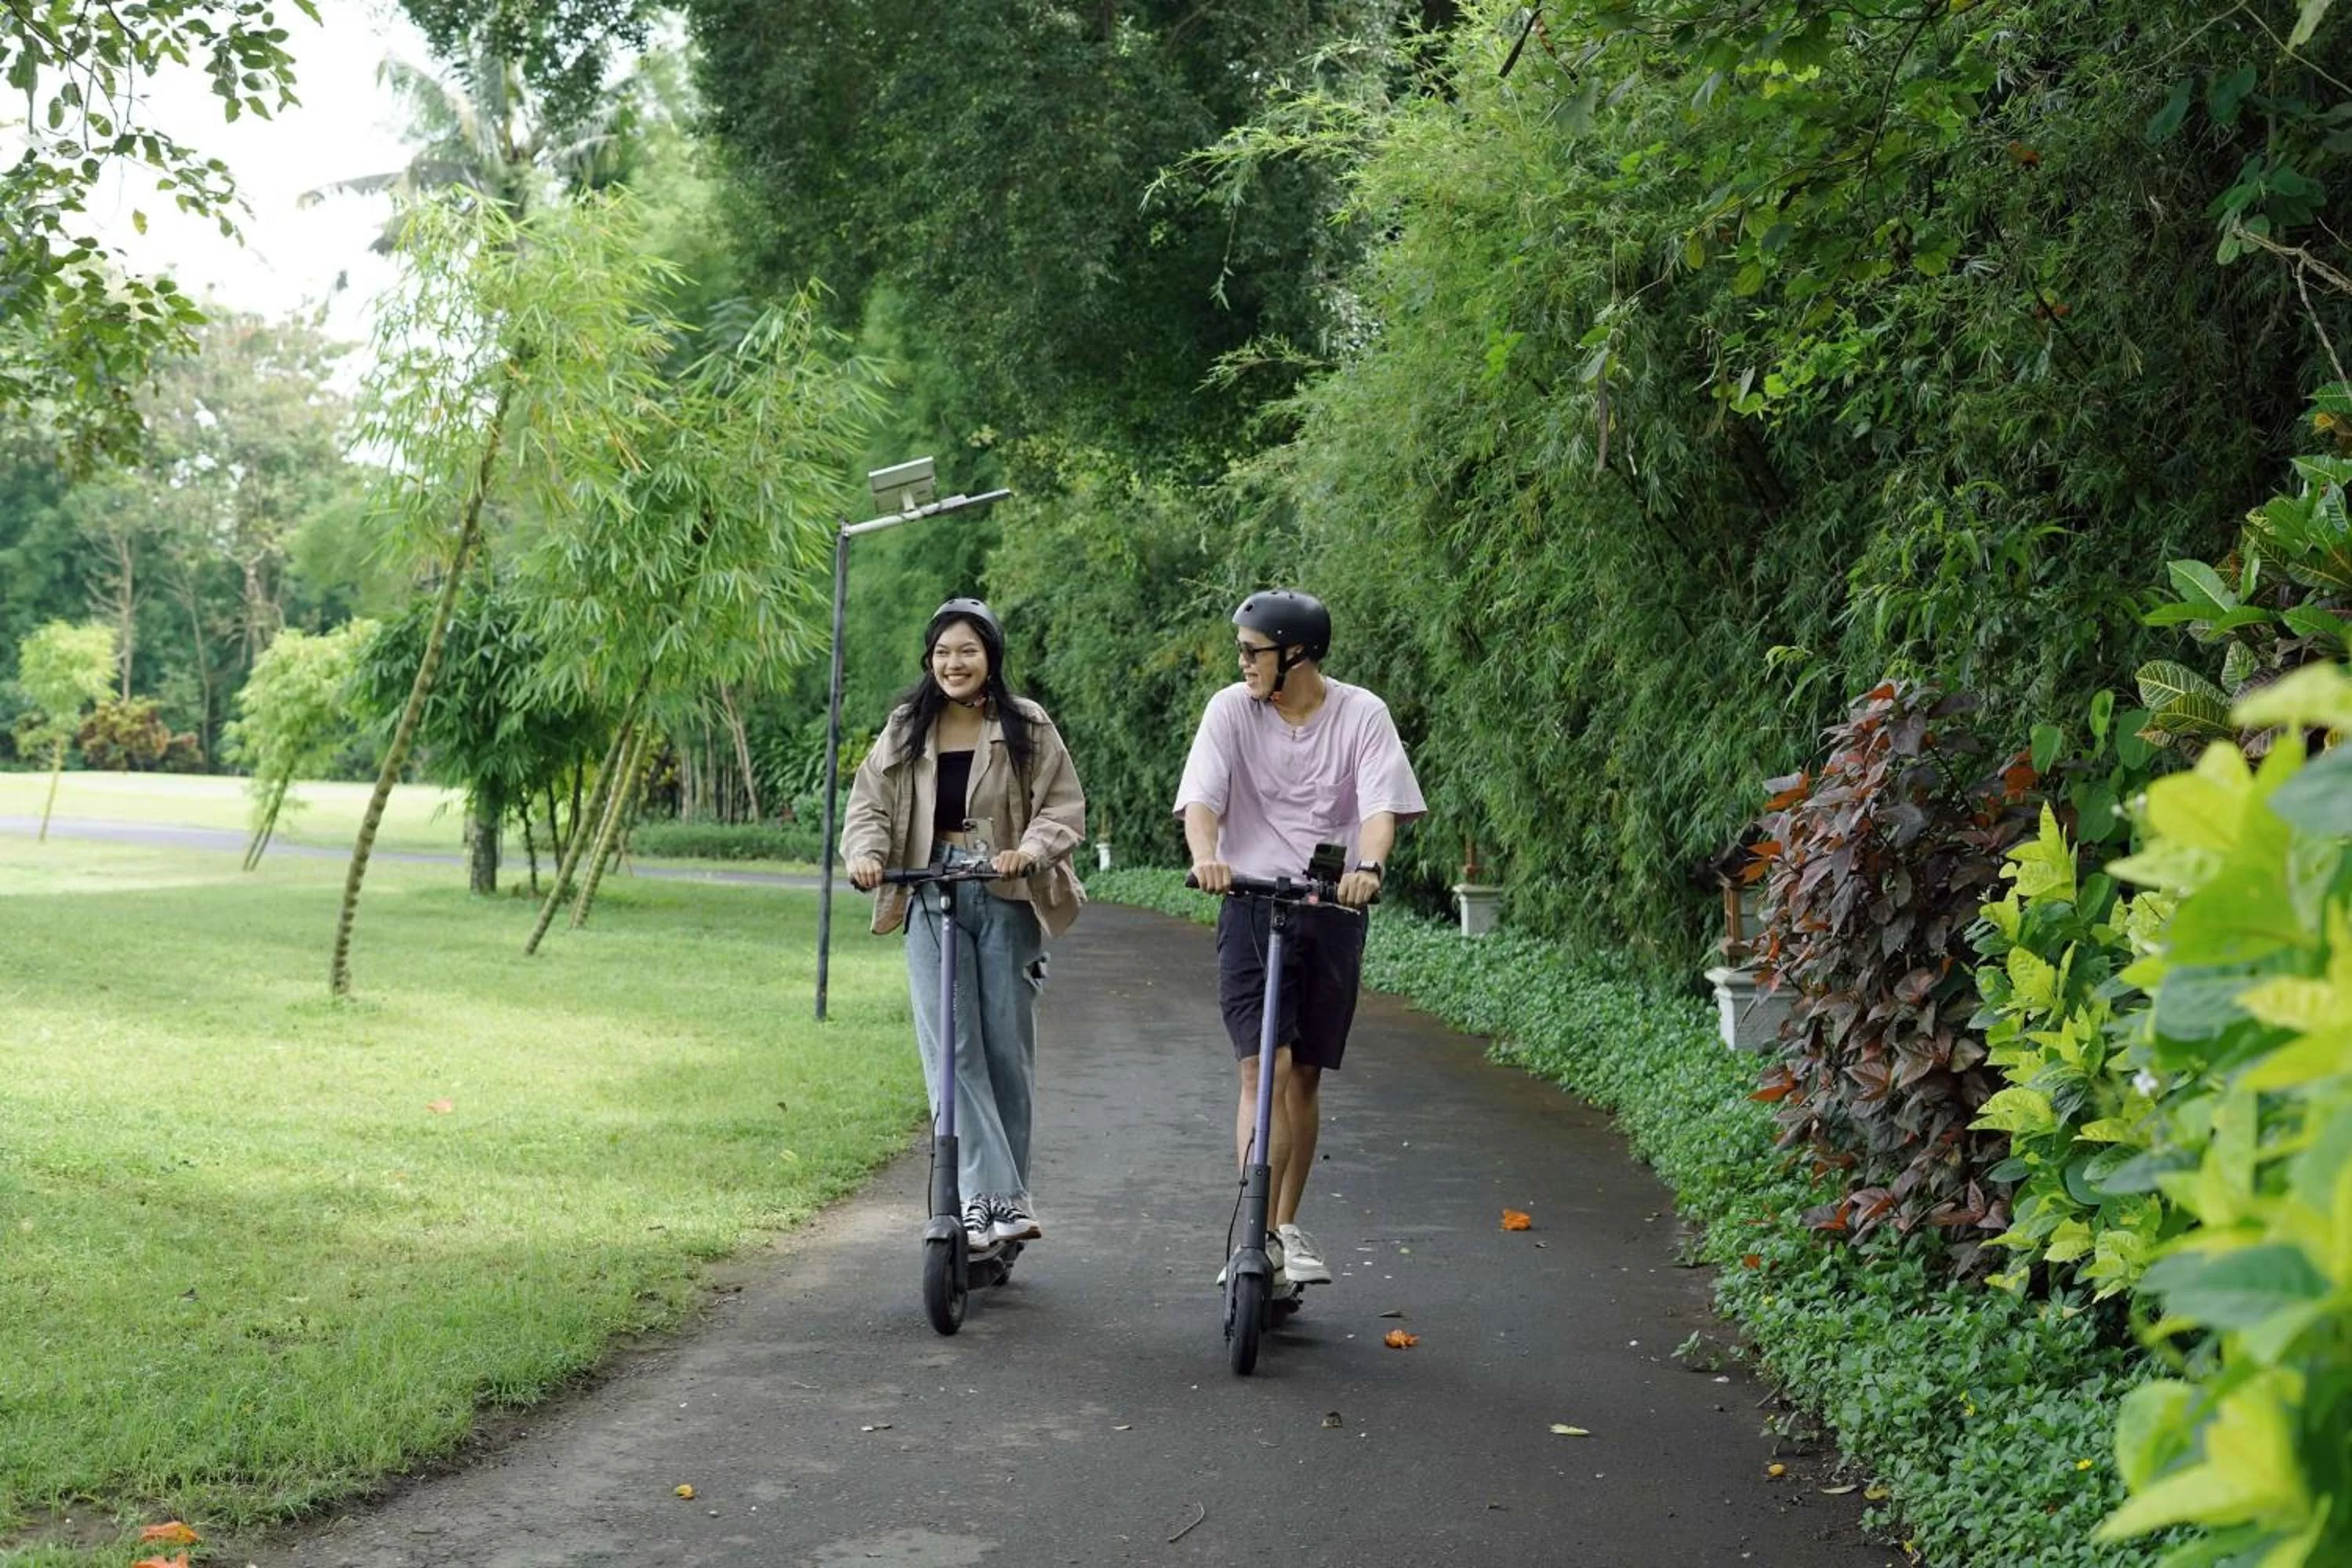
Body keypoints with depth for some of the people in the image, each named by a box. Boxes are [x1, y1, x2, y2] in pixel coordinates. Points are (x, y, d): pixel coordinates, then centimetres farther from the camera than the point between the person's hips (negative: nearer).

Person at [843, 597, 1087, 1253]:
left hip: (1006, 900, -1)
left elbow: (1065, 806, -2)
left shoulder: (1027, 729, 3)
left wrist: (1029, 852, -21)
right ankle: (996, 1198, -14)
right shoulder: (906, 731, 10)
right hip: (932, 900, 2)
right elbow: (870, 804, 7)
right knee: (951, 1050, -10)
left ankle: (1005, 1198, 15)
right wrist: (866, 854, -14)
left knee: (1006, 1049, 2)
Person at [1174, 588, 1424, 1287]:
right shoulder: (1232, 710, -1)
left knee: (1304, 1077, 10)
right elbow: (1201, 797, -10)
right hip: (1252, 905, -1)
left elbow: (1381, 806, -12)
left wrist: (1367, 867, -33)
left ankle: (1287, 1229, 24)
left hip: (1331, 911, 1)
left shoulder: (1361, 715, -1)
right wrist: (1206, 857, -32)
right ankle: (1258, 1239, -12)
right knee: (1266, 1069, -13)